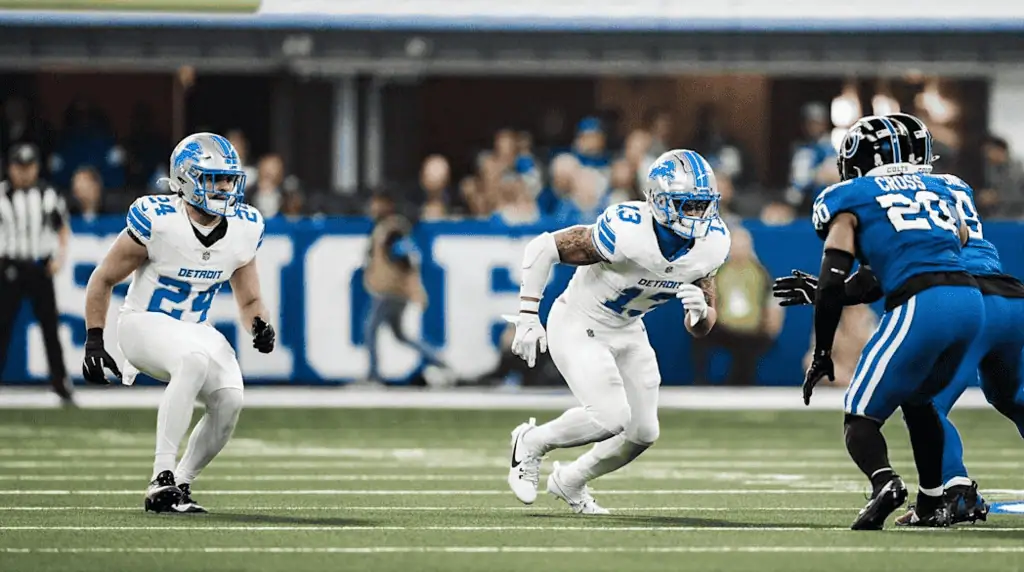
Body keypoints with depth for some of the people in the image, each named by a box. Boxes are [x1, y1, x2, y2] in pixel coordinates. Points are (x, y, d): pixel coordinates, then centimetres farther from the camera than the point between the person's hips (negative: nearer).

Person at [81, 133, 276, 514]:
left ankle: (180, 484, 2)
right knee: (195, 359, -36)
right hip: (144, 325, -5)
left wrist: (260, 325, -11)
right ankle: (162, 479, -34)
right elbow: (103, 281, -5)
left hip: (193, 331, 6)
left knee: (229, 400, -21)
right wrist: (93, 342, -9)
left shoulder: (244, 229, -3)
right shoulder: (156, 220, -18)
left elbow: (249, 300, 11)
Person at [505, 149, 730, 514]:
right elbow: (543, 248, -24)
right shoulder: (626, 232, -33)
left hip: (627, 331, 7)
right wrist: (527, 318, -23)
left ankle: (570, 482, 32)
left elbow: (701, 330, -2)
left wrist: (700, 311, -27)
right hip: (578, 328, -7)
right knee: (611, 417, -22)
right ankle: (533, 442, 5)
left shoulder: (711, 244, -13)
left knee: (642, 434, 7)